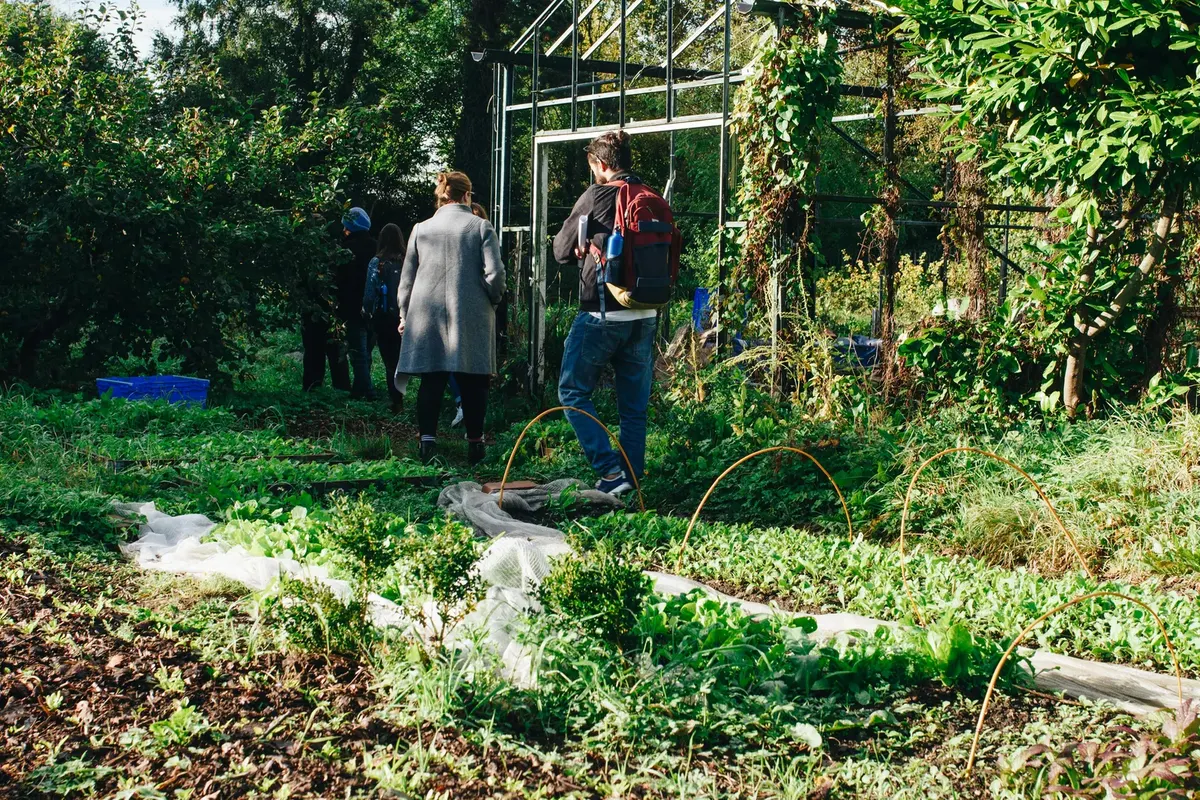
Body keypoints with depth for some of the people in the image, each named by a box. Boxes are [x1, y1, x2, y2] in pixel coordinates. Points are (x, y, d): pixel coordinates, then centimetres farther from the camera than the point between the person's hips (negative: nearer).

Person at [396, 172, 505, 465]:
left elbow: (407, 278, 10)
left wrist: (405, 315, 19)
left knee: (431, 381, 3)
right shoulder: (480, 227, -1)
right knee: (472, 383, 5)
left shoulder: (421, 229, 7)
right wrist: (493, 298, 11)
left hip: (427, 316, 2)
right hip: (471, 317, -2)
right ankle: (474, 444, 10)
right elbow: (495, 273, -7)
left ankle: (427, 439, -7)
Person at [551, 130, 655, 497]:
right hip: (644, 316, 5)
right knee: (634, 407, 11)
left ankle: (610, 470, -6)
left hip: (601, 314, -5)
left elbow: (561, 250, 0)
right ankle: (631, 482, 14)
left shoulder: (596, 196, -8)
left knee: (574, 391, 6)